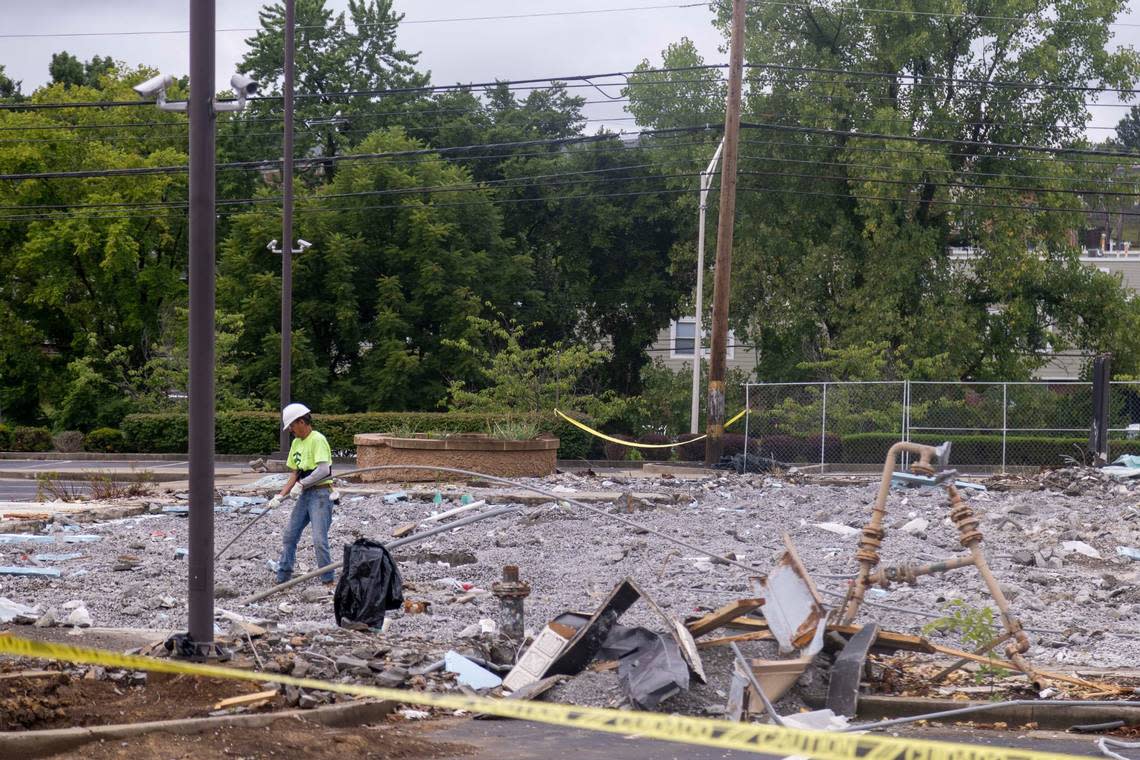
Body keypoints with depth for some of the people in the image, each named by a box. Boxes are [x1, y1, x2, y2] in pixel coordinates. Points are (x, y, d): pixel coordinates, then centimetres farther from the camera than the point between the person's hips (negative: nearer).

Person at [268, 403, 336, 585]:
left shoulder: (318, 440, -13)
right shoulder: (296, 443, 14)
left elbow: (324, 469, -25)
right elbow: (295, 474, 15)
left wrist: (301, 484, -21)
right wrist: (280, 496, 6)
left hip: (320, 494, -9)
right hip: (305, 495, 9)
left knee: (319, 540, -13)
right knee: (289, 536, 10)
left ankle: (329, 581, -4)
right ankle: (282, 578, 18)